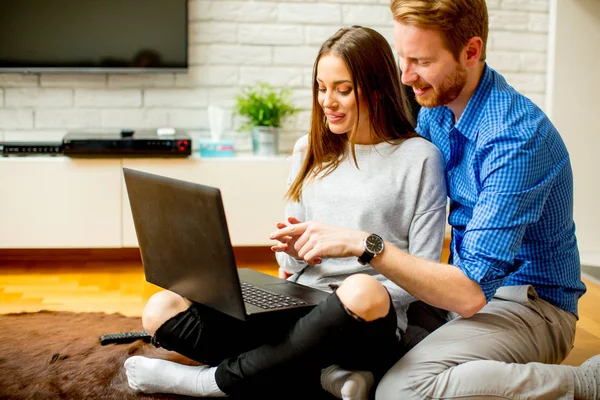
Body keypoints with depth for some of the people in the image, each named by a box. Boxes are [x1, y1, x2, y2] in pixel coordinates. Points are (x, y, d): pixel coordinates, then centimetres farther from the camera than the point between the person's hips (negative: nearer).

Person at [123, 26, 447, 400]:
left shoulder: (420, 158, -4)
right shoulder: (311, 150, 12)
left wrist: (366, 298, -21)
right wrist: (295, 252, -9)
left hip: (367, 327, -4)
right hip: (295, 312, 5)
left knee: (362, 292, -41)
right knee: (161, 310, -13)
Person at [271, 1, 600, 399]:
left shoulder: (515, 138, -26)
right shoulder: (435, 110, 2)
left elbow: (471, 293, -29)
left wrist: (363, 244, -31)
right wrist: (315, 246, -4)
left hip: (530, 303, -8)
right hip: (469, 279, 8)